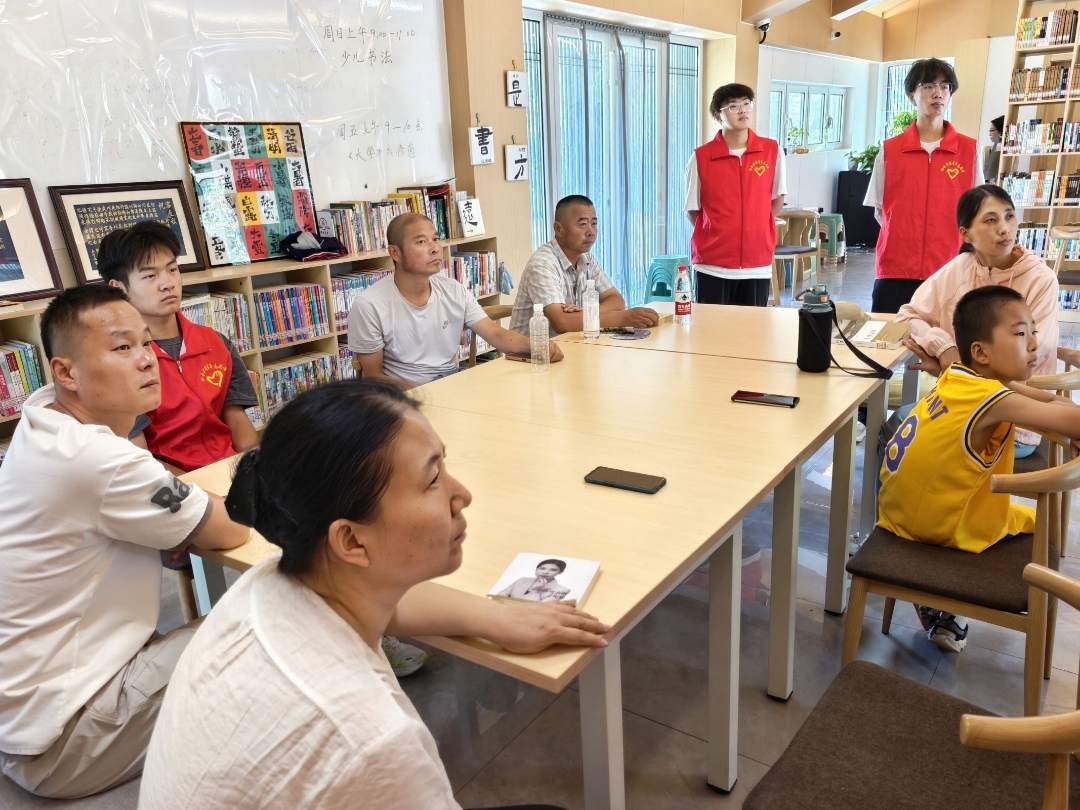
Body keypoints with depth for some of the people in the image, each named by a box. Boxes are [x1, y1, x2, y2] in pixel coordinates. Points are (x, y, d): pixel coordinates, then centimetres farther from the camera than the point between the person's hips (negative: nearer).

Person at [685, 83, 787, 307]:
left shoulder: (772, 151, 2)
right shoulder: (701, 157, -3)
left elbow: (777, 199, 13)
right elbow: (693, 209, 4)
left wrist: (757, 231, 9)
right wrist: (715, 237, 1)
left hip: (758, 264, 2)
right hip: (712, 265, -2)